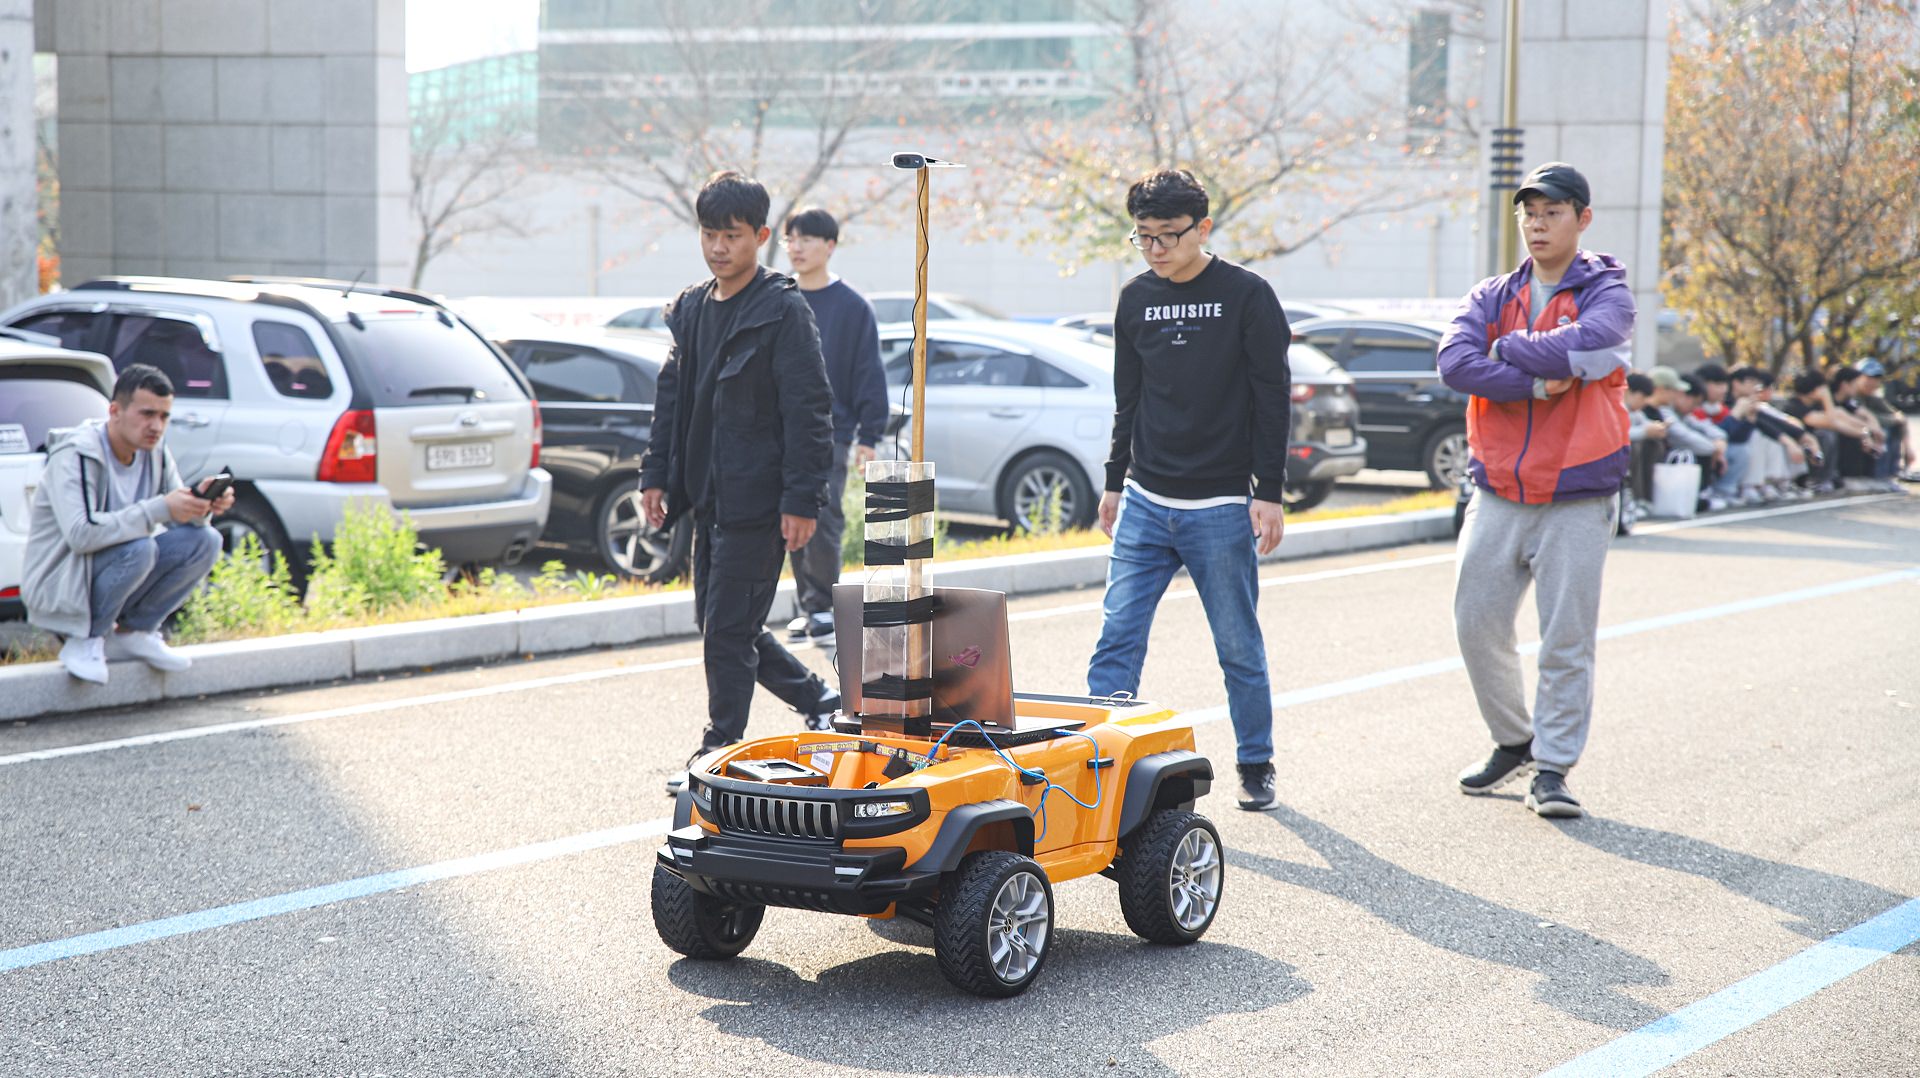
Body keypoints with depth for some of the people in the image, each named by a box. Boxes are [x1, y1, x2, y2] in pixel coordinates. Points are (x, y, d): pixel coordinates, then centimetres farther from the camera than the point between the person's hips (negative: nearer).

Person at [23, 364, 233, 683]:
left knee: (204, 541, -11)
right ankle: (86, 640, -13)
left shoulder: (154, 452, 2)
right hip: (58, 587, -7)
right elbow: (80, 534, -34)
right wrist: (160, 509, -38)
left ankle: (133, 633, 2)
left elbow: (180, 514, 2)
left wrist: (202, 504, -23)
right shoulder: (76, 456, -21)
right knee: (138, 547, -34)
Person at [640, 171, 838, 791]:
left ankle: (720, 752, 7)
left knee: (729, 629, -5)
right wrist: (655, 476, 12)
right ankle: (821, 703, 29)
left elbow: (809, 412, -13)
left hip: (756, 500, -8)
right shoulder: (691, 309, 12)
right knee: (722, 625, 14)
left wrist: (801, 501, -18)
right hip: (709, 499, 8)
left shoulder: (783, 311, -10)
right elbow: (672, 398, 19)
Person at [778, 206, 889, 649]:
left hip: (830, 434, -4)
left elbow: (869, 375, 0)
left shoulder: (852, 307, -1)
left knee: (822, 522, -10)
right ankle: (808, 605, 14)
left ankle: (822, 605, 2)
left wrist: (868, 436, -5)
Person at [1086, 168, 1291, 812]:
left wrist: (1269, 493, -9)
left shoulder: (1247, 296, -5)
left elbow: (1273, 400, -5)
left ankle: (1256, 765, 20)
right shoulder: (1136, 300, 8)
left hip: (1222, 510, -4)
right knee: (1117, 639, -3)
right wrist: (1115, 482, 17)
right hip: (1145, 504, 4)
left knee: (1240, 648, 6)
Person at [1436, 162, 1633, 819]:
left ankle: (1552, 769, 8)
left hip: (1577, 498, -4)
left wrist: (1507, 347, -9)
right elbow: (1454, 362, -8)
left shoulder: (1606, 291, 0)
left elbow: (1587, 343, -22)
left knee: (1567, 639, -2)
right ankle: (1514, 741, 27)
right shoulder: (1493, 296, 10)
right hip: (1498, 494, 4)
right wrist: (1538, 383, -16)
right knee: (1477, 625, 7)